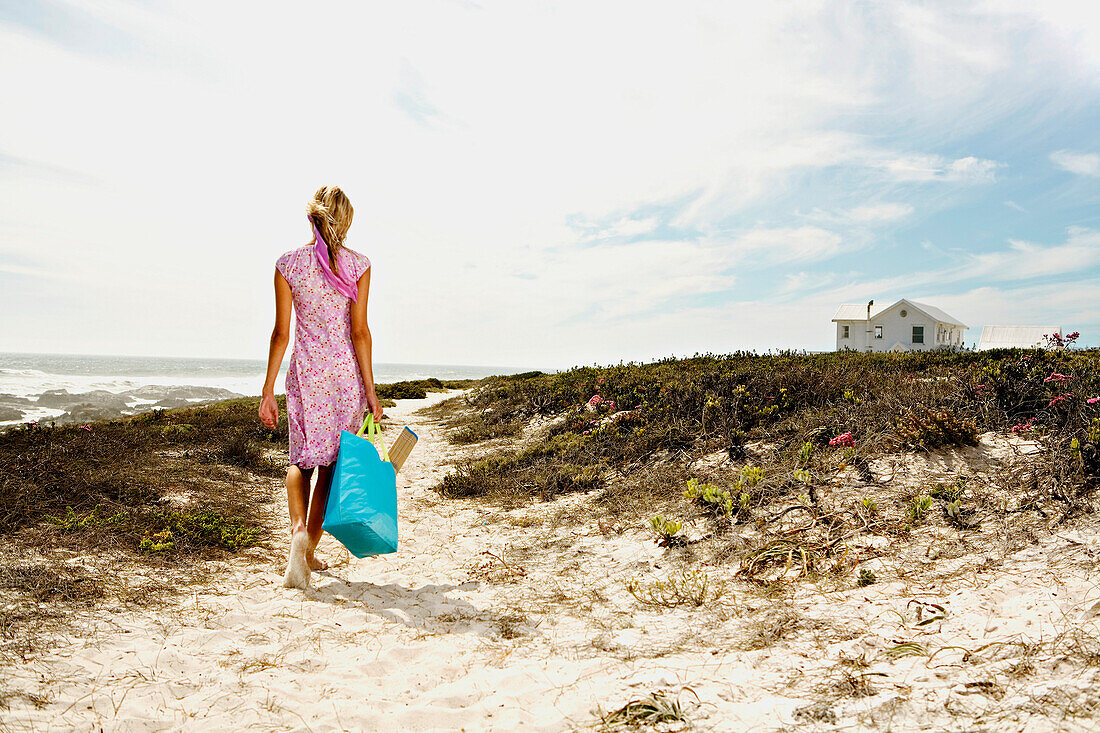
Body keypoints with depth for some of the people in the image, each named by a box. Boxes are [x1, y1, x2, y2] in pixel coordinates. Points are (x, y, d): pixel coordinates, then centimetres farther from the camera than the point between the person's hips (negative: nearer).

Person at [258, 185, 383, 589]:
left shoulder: (288, 264, -2)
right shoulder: (358, 265, -4)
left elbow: (281, 332, -3)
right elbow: (359, 331, -7)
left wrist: (268, 390, 3)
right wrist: (369, 389, -3)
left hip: (305, 372, 1)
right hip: (346, 373, 0)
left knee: (302, 458, 15)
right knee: (332, 463, 11)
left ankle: (299, 529, -10)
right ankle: (308, 550, 18)